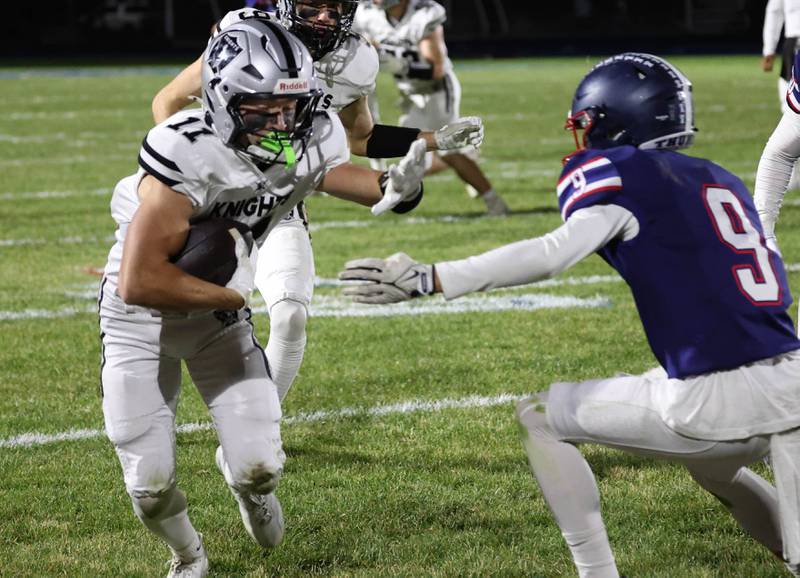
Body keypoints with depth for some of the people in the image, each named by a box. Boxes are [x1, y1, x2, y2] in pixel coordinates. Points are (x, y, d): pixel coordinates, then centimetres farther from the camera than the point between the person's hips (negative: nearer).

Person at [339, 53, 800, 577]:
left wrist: (428, 279, -23)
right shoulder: (720, 180, 20)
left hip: (714, 399, -6)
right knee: (714, 463, 37)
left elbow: (558, 251, -17)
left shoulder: (622, 170, -1)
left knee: (542, 418, 11)